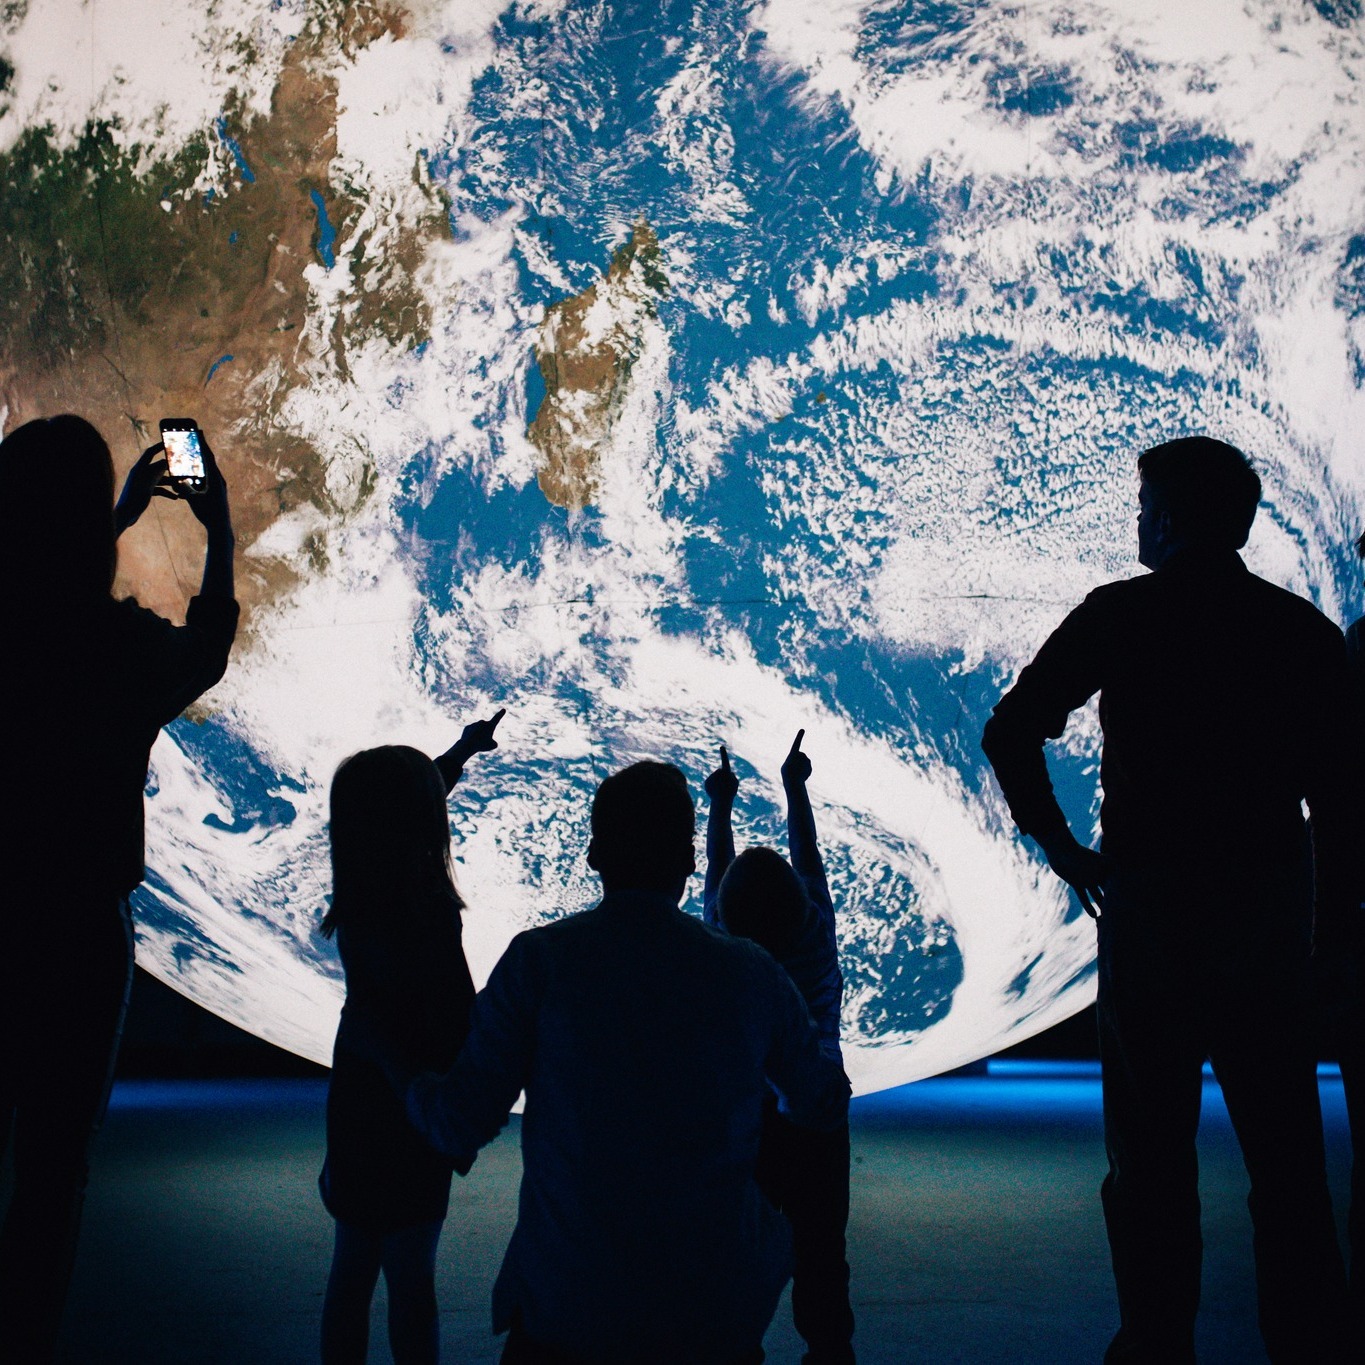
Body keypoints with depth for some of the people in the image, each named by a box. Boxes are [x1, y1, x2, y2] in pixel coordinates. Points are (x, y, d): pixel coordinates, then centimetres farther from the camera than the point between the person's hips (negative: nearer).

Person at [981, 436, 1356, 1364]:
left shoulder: (1122, 615, -3)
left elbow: (1010, 733, -8)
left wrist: (1061, 847, 2)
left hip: (1149, 904, -2)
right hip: (1270, 911, 3)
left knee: (1152, 1149, 7)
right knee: (1286, 1153, 11)